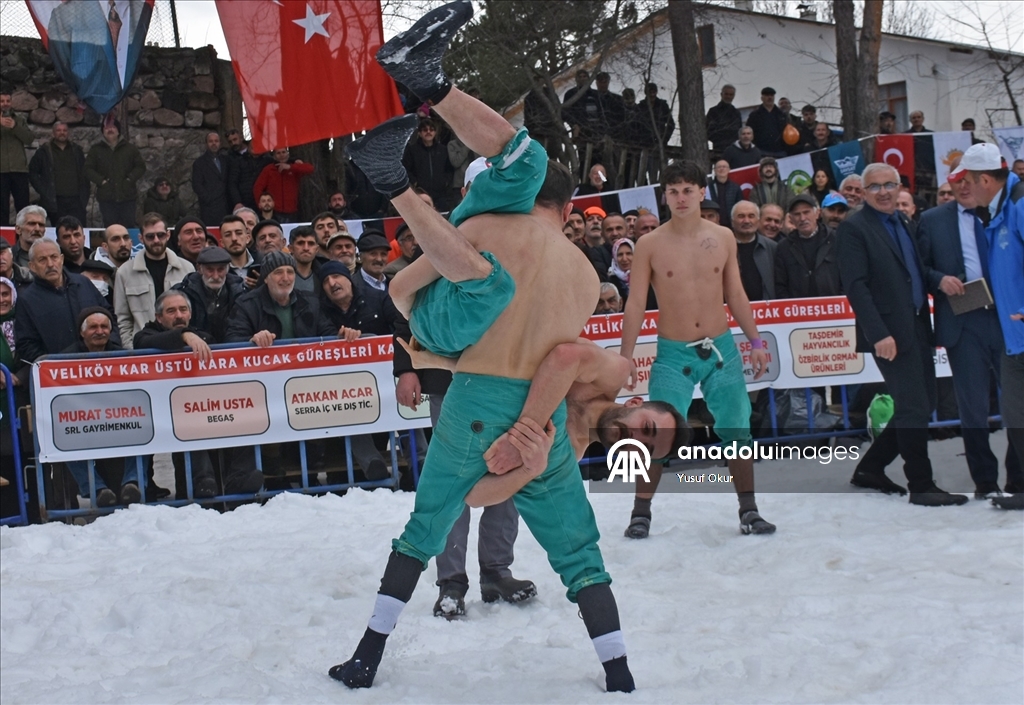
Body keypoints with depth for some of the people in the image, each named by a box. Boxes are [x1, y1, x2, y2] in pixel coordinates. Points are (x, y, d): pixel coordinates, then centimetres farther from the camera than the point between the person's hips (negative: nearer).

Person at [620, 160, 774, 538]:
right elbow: (635, 302, -4)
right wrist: (626, 355, -8)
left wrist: (755, 341, 7)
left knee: (738, 431, 6)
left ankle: (749, 511, 18)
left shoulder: (723, 237, 3)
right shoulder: (650, 244, -5)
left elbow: (735, 293, 10)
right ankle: (641, 512, 7)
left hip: (721, 349, 3)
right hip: (673, 353, -3)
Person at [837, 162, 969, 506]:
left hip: (917, 328, 8)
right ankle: (921, 486, 3)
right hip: (891, 332, -8)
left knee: (921, 406, 12)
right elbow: (856, 286, -14)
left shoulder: (905, 223, 17)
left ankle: (870, 468, 23)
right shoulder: (853, 228, -7)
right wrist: (879, 334, -21)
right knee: (914, 409, -7)